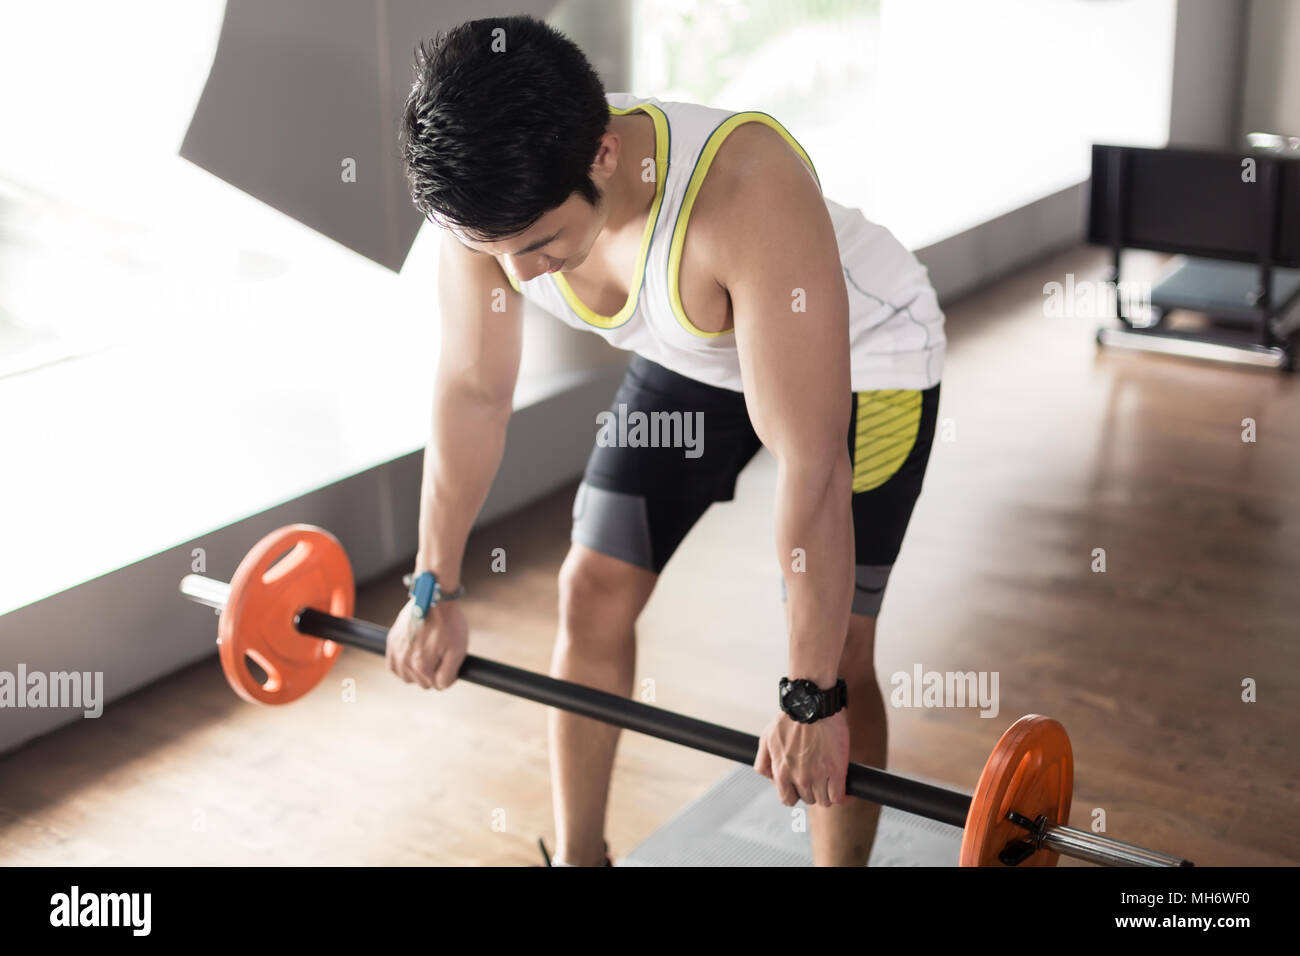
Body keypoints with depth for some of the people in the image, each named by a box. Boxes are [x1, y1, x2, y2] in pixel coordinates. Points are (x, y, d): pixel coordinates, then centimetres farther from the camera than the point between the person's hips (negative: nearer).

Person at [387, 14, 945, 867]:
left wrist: (810, 700, -33)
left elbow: (809, 465, -40)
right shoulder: (497, 198, -26)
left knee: (831, 653, -11)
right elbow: (473, 389, -11)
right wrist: (435, 590, -4)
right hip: (691, 357, 5)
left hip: (863, 357, -5)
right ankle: (578, 857, 22)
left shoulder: (746, 195, -43)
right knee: (592, 591, 3)